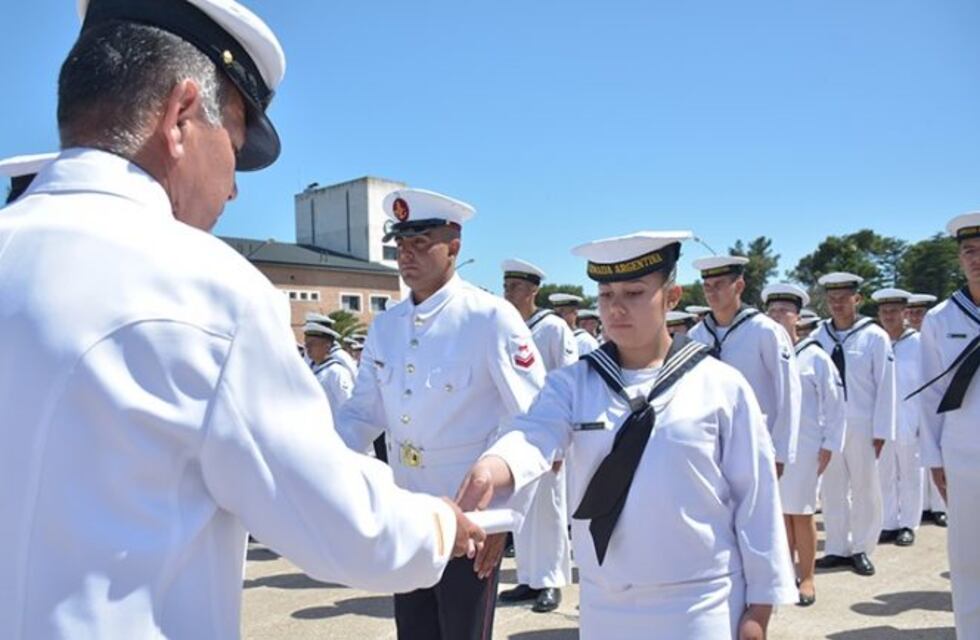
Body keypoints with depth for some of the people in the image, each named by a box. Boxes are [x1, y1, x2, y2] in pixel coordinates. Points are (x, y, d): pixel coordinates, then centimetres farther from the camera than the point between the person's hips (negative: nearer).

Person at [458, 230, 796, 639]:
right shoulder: (571, 383, -1)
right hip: (604, 605, 3)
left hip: (702, 606, -2)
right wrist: (490, 470, -42)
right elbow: (534, 436, -20)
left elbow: (755, 498, -4)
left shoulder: (722, 386, -7)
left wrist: (759, 605, -1)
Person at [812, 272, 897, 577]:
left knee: (865, 489, 9)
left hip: (862, 425, -3)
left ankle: (861, 550, 23)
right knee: (832, 489, 11)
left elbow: (885, 386, -6)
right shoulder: (818, 337, 1)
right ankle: (837, 548, 24)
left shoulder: (875, 336, -6)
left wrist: (881, 431, -8)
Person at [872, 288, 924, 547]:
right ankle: (889, 524, 19)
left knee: (910, 476, 6)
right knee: (885, 475, 8)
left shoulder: (918, 343, -4)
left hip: (909, 423, -3)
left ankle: (908, 526, 16)